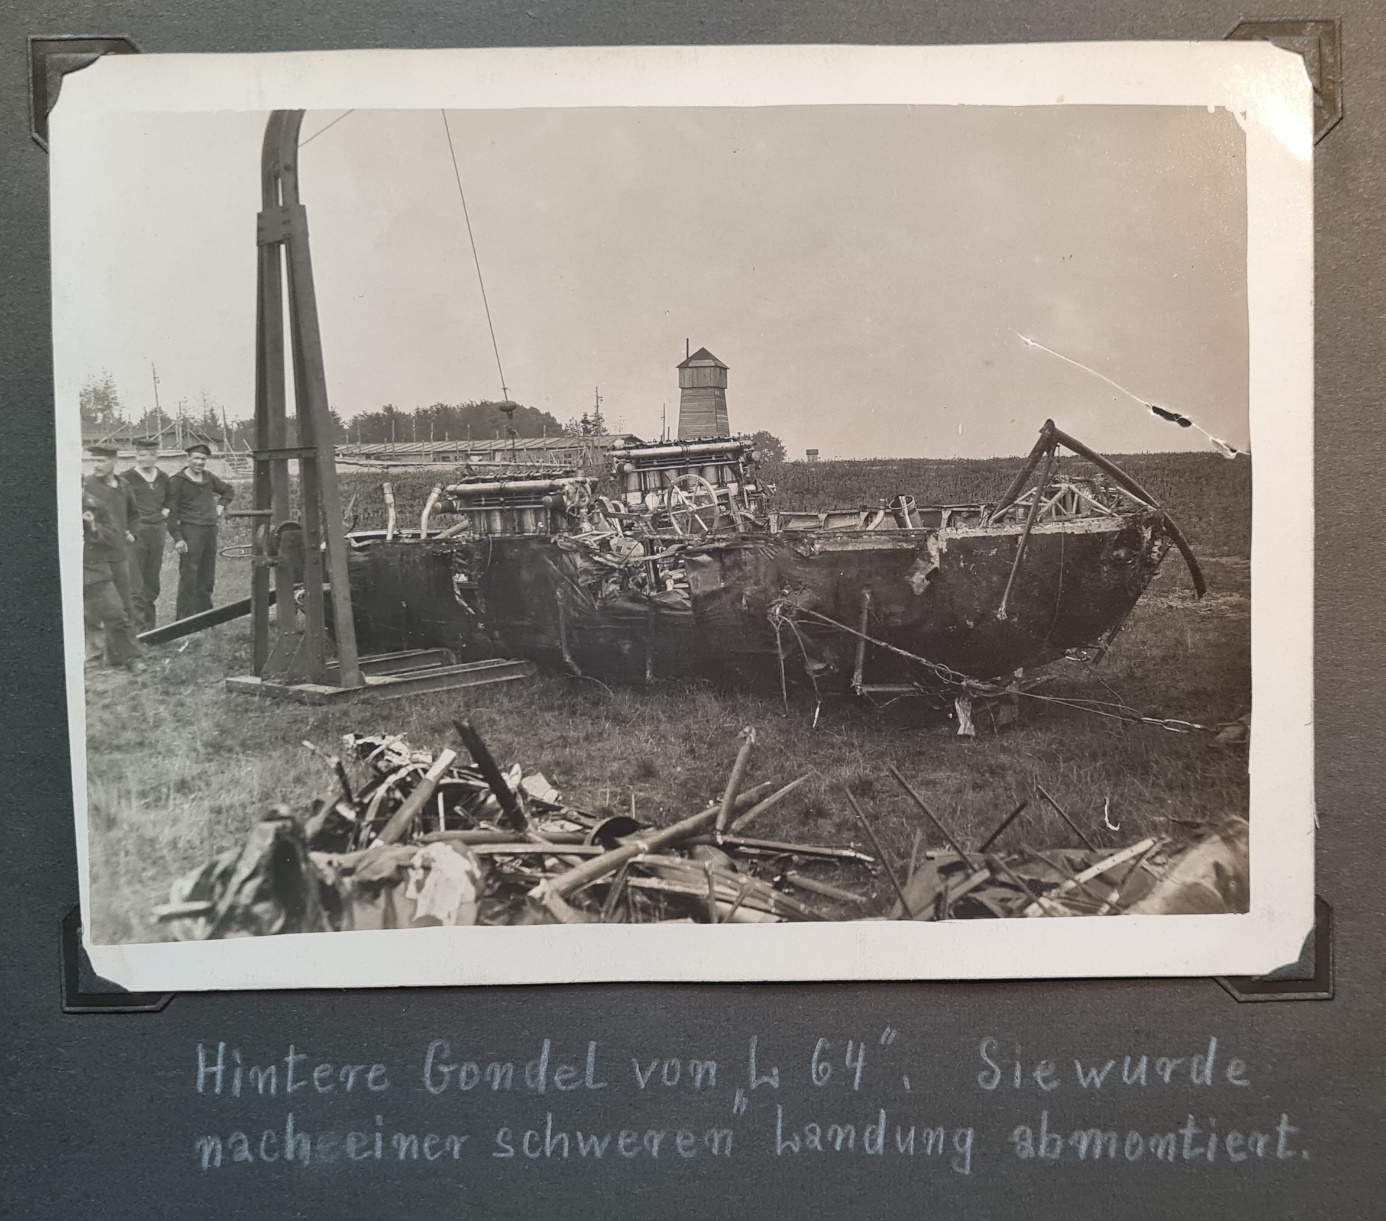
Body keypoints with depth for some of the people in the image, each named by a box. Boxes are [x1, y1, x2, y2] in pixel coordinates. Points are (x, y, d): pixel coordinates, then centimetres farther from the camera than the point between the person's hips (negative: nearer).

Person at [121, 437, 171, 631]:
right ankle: (138, 628, -8)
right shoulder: (127, 478, -5)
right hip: (134, 533, -6)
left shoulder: (163, 478, 12)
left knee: (152, 583, 12)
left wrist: (165, 511, 11)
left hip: (156, 532, 6)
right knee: (135, 586, -8)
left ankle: (150, 625, 21)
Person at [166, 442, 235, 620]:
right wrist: (177, 538, -15)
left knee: (207, 577, 12)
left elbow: (228, 490, 32)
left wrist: (221, 506, 14)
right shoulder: (177, 481, -5)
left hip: (210, 530, 7)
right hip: (190, 531, -7)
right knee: (188, 577, -9)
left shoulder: (208, 477, 13)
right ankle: (185, 618, -6)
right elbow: (171, 512, -8)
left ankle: (204, 613, 21)